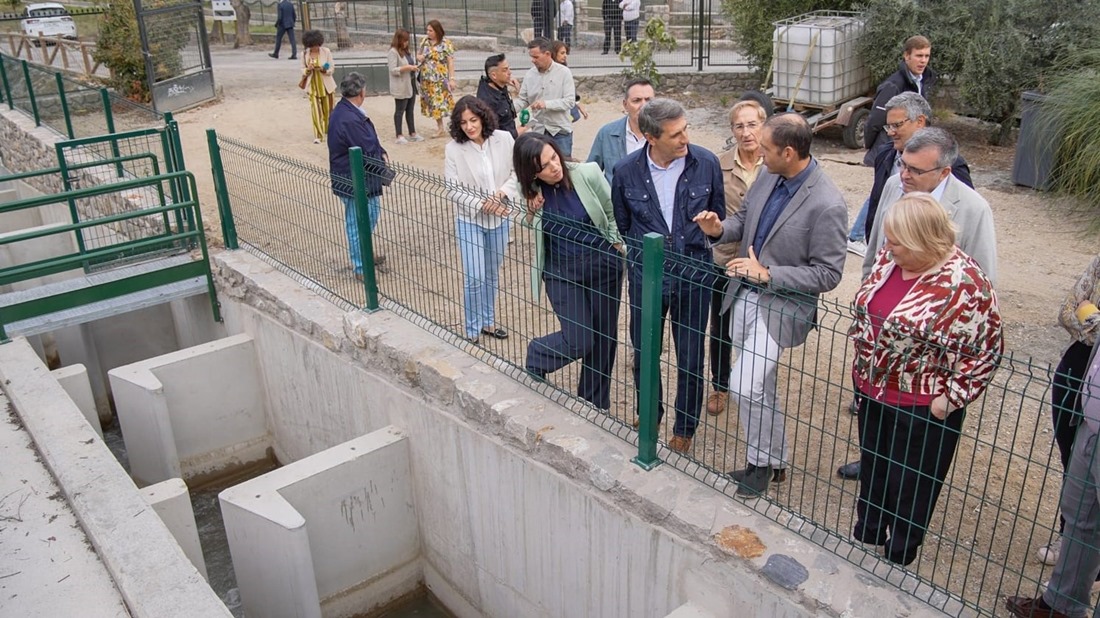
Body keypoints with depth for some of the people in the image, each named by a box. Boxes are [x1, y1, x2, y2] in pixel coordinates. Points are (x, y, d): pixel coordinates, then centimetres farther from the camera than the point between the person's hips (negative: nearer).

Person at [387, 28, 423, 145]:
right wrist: (407, 68, -23)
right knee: (400, 111, -1)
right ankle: (399, 136, 4)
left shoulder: (406, 51, 15)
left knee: (410, 110, 12)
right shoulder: (393, 52, -11)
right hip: (401, 87, -8)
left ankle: (412, 133, 19)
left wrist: (414, 67, 8)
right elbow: (393, 70, -17)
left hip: (411, 85, 8)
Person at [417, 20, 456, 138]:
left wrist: (452, 78, -17)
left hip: (441, 79, -5)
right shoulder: (425, 41, 7)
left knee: (444, 102, -7)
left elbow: (450, 61, -10)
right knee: (434, 103, 9)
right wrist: (418, 57, -6)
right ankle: (440, 129, 18)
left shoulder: (445, 42, -8)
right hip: (428, 79, 6)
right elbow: (419, 55, 19)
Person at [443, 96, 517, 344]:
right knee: (474, 277, -4)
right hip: (469, 220, -3)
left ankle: (488, 322, 35)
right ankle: (472, 330, 13)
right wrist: (483, 204, -22)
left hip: (499, 218, 3)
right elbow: (453, 190, -13)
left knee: (492, 274, 17)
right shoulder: (453, 149, -15)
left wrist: (501, 194, -18)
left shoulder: (504, 139, -10)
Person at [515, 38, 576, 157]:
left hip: (560, 130, -3)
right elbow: (522, 100, 7)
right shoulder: (530, 74, 2)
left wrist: (547, 104, -25)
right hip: (538, 130, 3)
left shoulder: (563, 72, -8)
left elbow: (570, 101, -13)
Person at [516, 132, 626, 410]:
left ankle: (596, 405, 30)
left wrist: (617, 246, 0)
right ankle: (536, 356, 24)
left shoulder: (588, 174, -14)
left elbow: (612, 212, 3)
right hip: (561, 272, -1)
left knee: (604, 339, 10)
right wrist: (533, 213, -12)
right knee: (579, 340, -8)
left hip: (603, 265, 1)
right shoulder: (530, 190, -10)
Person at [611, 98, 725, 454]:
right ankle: (649, 418, 40)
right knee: (643, 354, 15)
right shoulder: (626, 171, -9)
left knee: (691, 358, 11)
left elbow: (718, 215, 6)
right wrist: (646, 252, 7)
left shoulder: (706, 163, -10)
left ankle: (684, 428, 32)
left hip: (694, 275, 0)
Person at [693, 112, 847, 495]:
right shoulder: (768, 177, -1)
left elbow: (828, 274, -19)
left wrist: (767, 274, -24)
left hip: (780, 306, -7)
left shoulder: (827, 205, -22)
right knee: (760, 386, 18)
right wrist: (719, 229, -7)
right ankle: (774, 459, 37)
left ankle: (764, 462, 15)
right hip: (744, 294, 8)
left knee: (744, 385, -11)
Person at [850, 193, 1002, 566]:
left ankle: (900, 554, 37)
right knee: (872, 467, 24)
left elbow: (983, 351, -19)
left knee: (910, 483, 13)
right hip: (873, 392, 7)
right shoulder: (890, 258, -4)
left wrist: (950, 399, -17)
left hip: (923, 406, -7)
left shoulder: (964, 285, -25)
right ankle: (866, 535, 47)